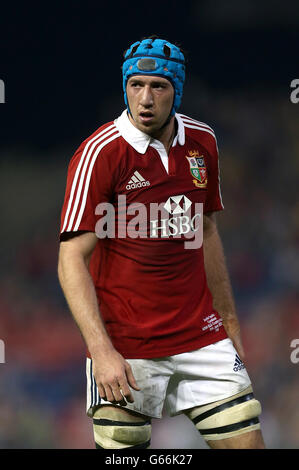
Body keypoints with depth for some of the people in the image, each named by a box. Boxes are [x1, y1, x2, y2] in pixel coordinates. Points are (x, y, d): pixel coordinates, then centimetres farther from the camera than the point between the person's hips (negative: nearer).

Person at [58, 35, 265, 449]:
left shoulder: (202, 143, 6)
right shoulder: (99, 153, -12)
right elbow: (72, 261, -15)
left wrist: (229, 322, 20)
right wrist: (101, 350, -24)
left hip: (200, 335, 5)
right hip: (124, 346, -5)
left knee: (247, 441, -2)